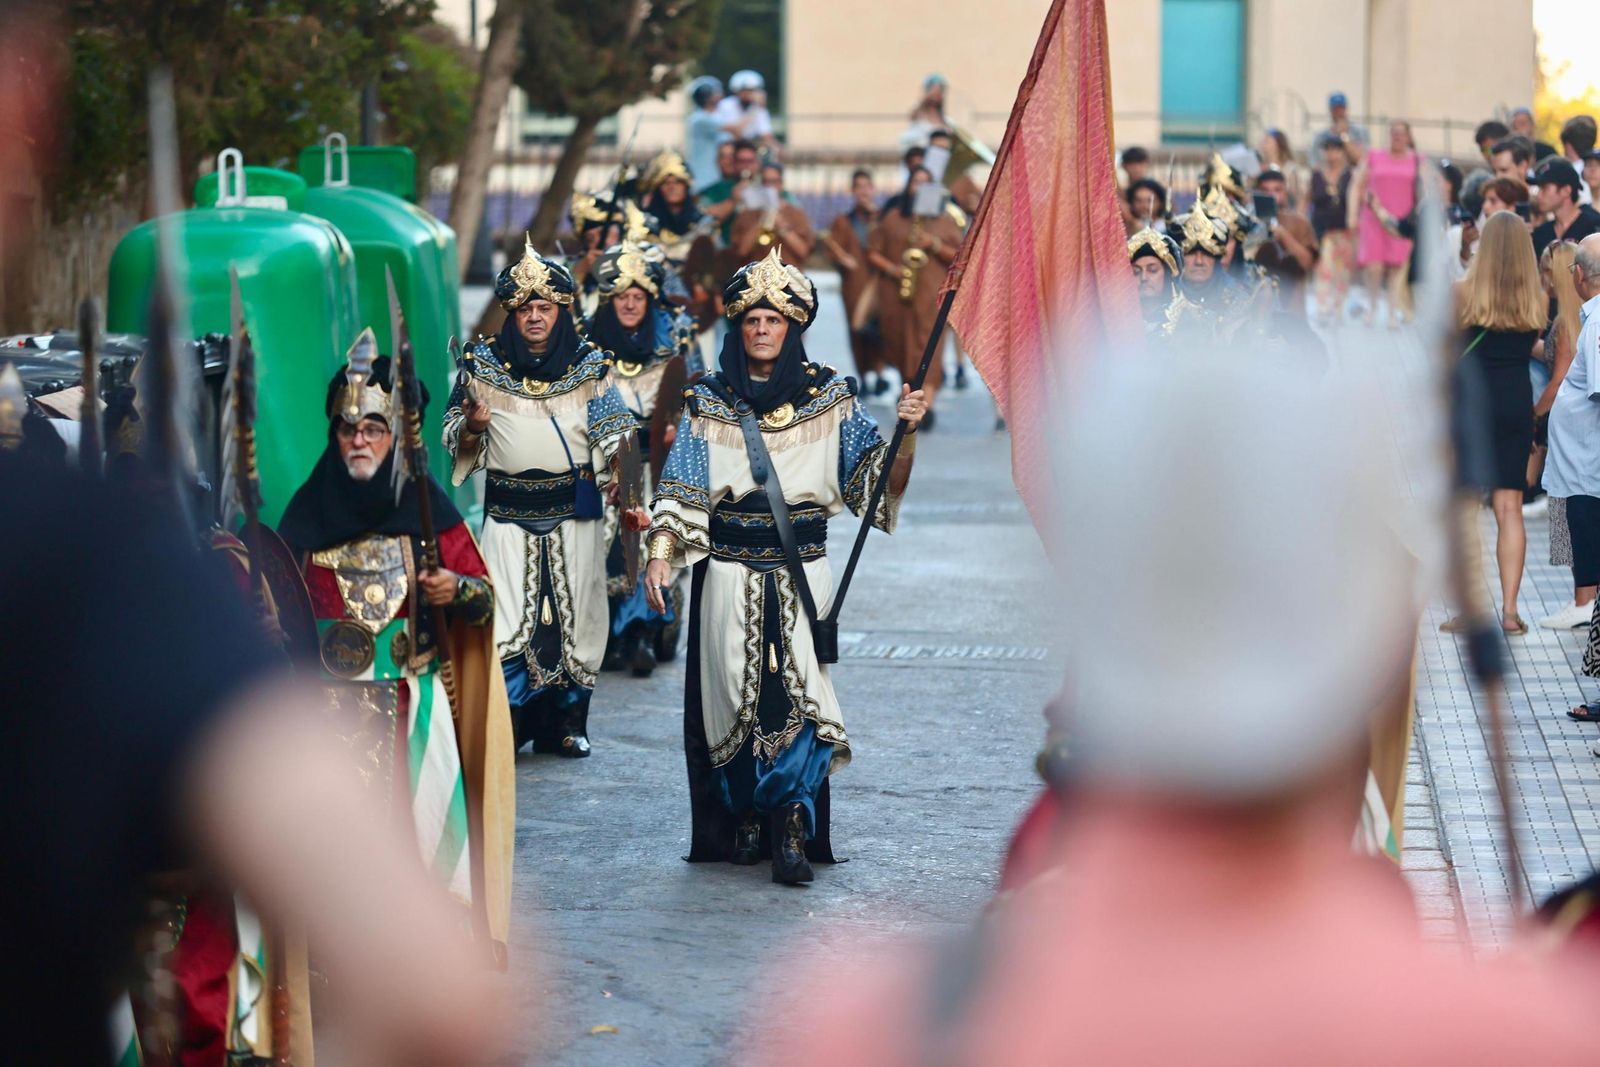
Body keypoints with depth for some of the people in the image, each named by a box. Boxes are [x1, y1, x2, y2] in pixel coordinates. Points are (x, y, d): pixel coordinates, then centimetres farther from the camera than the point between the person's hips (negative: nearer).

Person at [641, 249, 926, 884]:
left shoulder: (830, 400, 4)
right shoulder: (708, 404, 5)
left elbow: (882, 484, 0)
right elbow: (680, 494, 0)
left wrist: (905, 433, -17)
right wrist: (661, 556, -15)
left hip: (803, 575, -1)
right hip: (729, 575, 1)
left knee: (798, 692, -11)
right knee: (736, 692, 1)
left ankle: (791, 828, -6)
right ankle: (745, 822, 15)